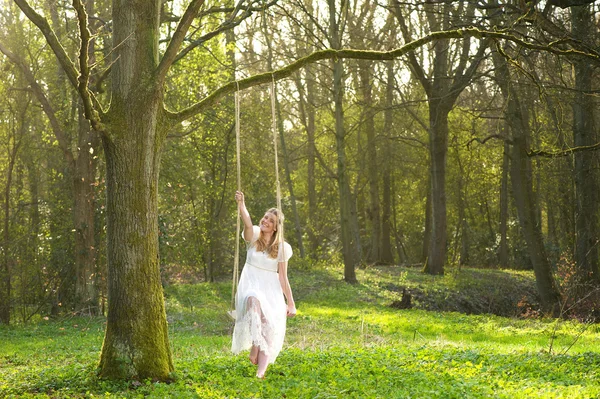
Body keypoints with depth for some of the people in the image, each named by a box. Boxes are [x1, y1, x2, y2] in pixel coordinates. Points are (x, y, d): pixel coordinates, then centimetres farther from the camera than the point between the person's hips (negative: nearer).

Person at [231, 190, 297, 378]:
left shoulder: (281, 248, 7)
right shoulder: (253, 238, 5)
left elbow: (283, 278, 8)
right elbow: (248, 223, -19)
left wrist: (291, 303, 4)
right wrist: (241, 204, -37)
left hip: (271, 292, 1)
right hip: (251, 287, -1)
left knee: (270, 329, -17)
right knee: (254, 300, -38)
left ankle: (261, 373, -21)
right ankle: (254, 345, -38)